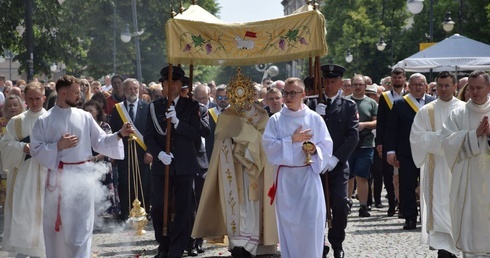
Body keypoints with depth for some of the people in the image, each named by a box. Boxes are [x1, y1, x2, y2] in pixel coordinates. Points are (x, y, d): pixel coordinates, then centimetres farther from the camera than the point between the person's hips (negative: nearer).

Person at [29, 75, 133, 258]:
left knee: (80, 227, -1)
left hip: (82, 176, 1)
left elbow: (100, 141, 5)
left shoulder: (84, 117, 5)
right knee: (56, 226, 8)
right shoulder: (44, 121, -1)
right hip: (58, 177, -1)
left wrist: (120, 134, -8)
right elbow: (36, 150, -3)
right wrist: (59, 146, -14)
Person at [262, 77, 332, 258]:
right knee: (288, 222, 3)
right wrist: (292, 140, -13)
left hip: (309, 175, 0)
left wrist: (315, 149, -16)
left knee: (311, 222, -5)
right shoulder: (276, 120, 2)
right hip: (286, 177, 0)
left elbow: (327, 145, 4)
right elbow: (268, 145, -6)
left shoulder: (315, 119, 3)